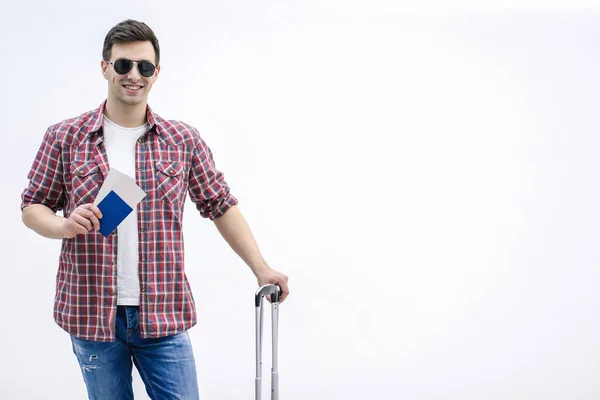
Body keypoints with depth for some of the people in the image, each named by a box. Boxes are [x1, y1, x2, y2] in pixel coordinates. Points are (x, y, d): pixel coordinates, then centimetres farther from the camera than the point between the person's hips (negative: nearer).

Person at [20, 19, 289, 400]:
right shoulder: (65, 138, 2)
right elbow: (33, 208, 7)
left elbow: (221, 207, 8)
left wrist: (261, 268, 1)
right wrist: (65, 226, -14)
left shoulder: (184, 140, 5)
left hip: (164, 315, 1)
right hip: (91, 313, 0)